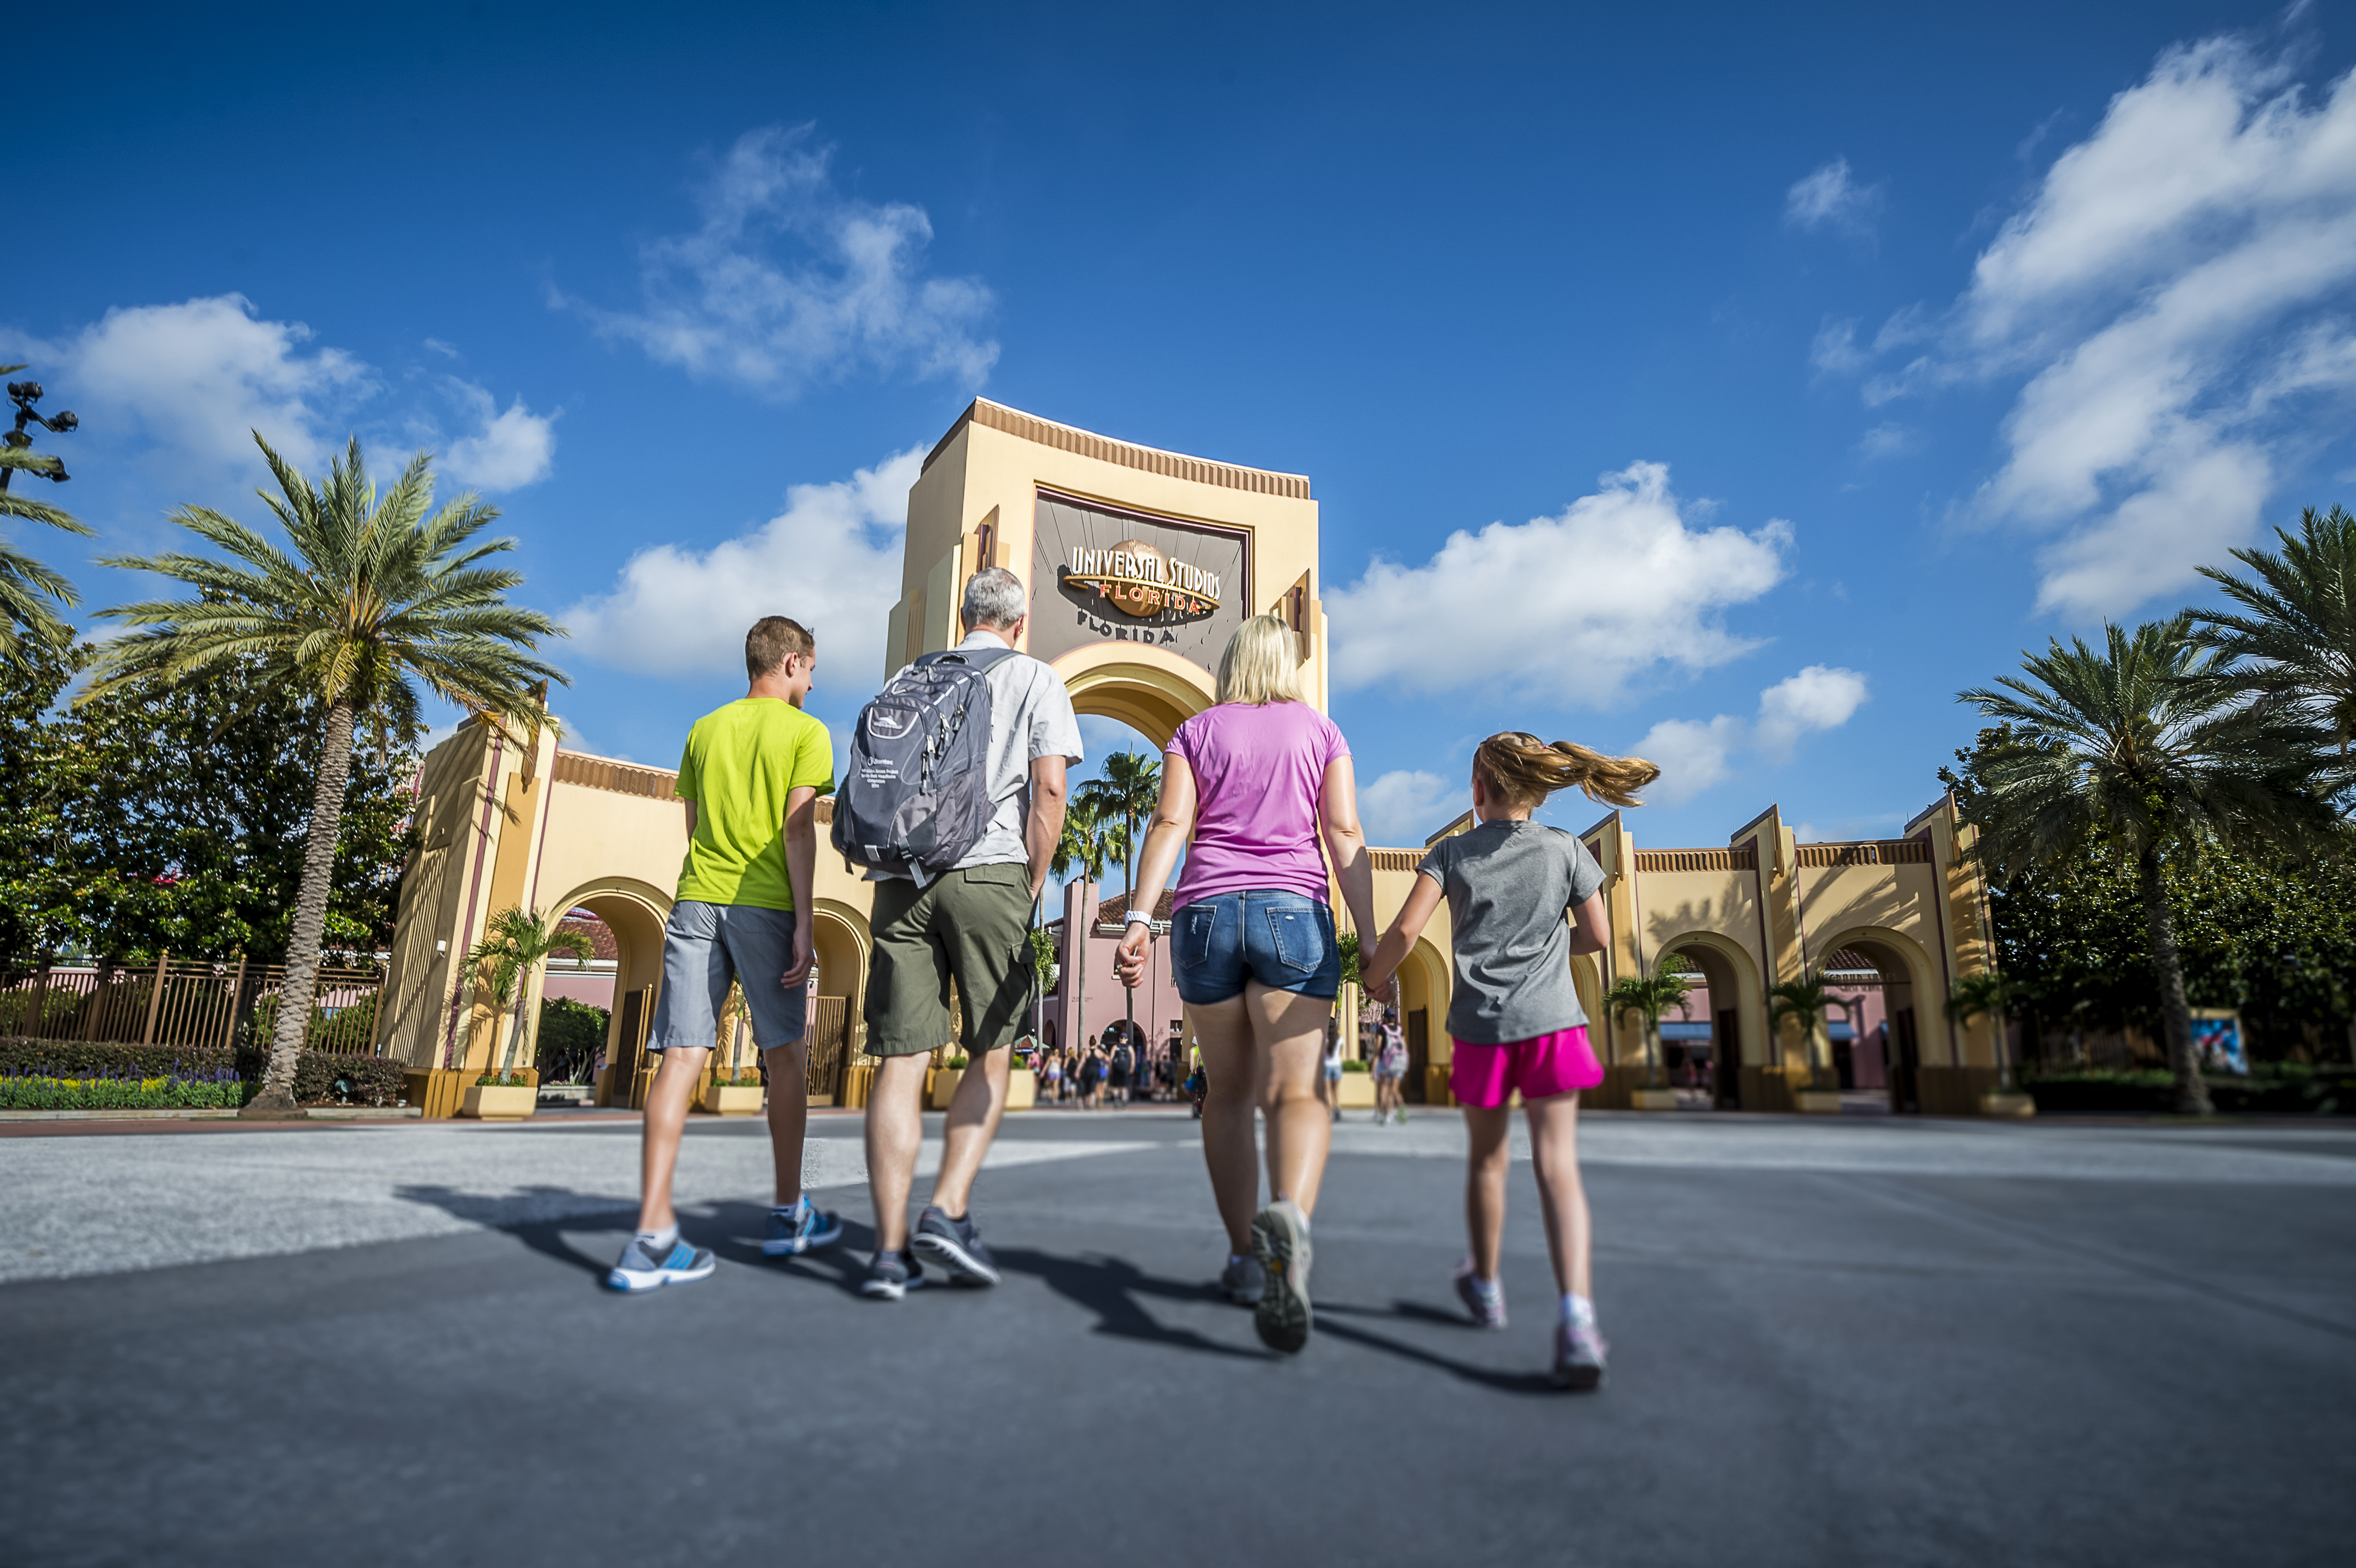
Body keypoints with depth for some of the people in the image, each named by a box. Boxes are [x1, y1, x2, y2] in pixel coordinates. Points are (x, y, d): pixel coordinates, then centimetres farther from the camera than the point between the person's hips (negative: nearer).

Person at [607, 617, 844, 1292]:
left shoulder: (704, 729, 18)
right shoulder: (806, 733, 2)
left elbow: (692, 830, 18)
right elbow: (797, 831, -7)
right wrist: (804, 925, -8)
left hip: (696, 899, 4)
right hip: (764, 905, -4)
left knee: (682, 1055, -1)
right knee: (786, 1056, 8)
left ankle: (653, 1236, -7)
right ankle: (789, 1215, 18)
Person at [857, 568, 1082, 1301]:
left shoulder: (909, 679, 21)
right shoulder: (1035, 680, 9)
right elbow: (1049, 788, -3)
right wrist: (1033, 884, 3)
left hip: (900, 877, 3)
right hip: (987, 871, -3)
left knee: (900, 1060, 1)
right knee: (989, 1055, 7)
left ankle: (891, 1249, 1)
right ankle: (947, 1212, -5)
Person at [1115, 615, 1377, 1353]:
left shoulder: (1197, 731, 14)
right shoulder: (1319, 729, 13)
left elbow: (1170, 823, -1)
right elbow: (1344, 835, 3)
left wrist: (1138, 918, -8)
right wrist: (1372, 942, 1)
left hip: (1206, 912, 2)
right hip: (1293, 910, -1)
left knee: (1228, 1092, 15)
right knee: (1295, 1091, -10)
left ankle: (1244, 1257, 19)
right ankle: (1289, 1215, -39)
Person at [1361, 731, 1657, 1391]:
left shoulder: (1451, 852, 1)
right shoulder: (1566, 849, 4)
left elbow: (1406, 929, -9)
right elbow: (1597, 936, 8)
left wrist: (1374, 979, 7)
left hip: (1480, 1026, 0)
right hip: (1551, 1021, 0)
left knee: (1487, 1158, 18)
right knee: (1557, 1165, -5)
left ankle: (1486, 1286, 35)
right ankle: (1577, 1315, -20)